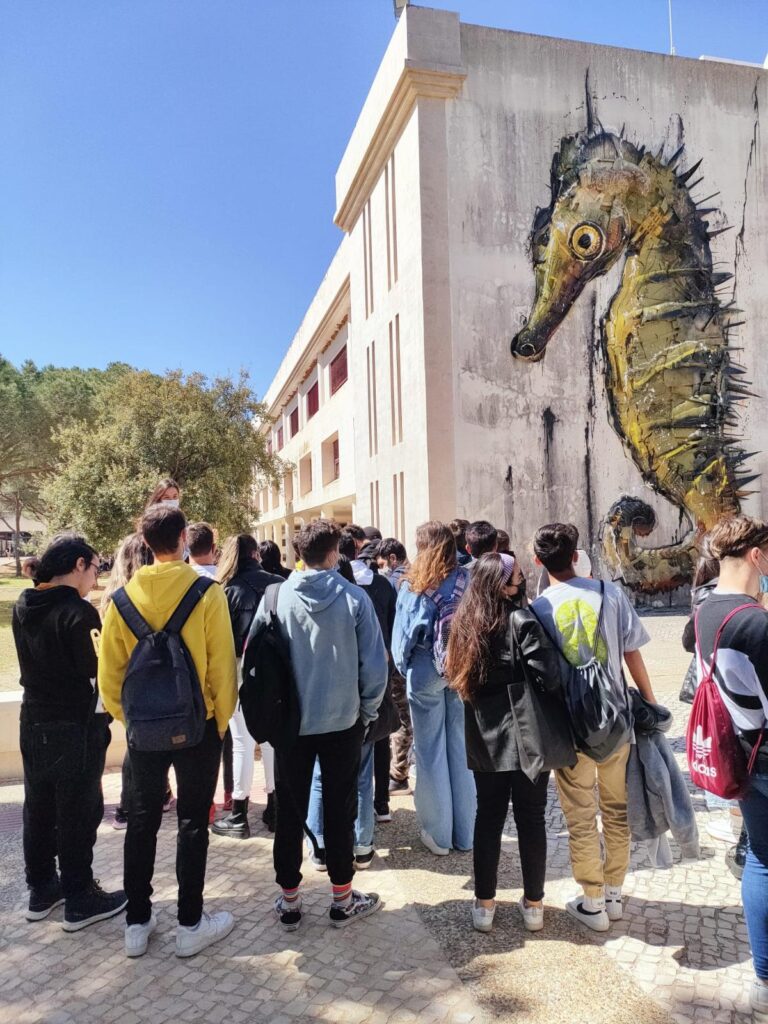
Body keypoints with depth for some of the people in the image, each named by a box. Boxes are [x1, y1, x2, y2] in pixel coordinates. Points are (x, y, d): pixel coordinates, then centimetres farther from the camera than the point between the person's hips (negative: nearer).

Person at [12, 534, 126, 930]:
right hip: (76, 727, -8)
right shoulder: (79, 612, -22)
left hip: (33, 722, 8)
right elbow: (98, 671, -21)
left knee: (38, 810, 19)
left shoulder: (23, 607, 3)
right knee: (77, 815, 5)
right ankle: (80, 900, 18)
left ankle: (41, 889, 33)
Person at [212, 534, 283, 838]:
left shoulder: (229, 590, -8)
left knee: (243, 742, 4)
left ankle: (239, 816, 12)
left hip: (243, 670, -3)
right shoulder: (279, 584, -1)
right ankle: (275, 809, 23)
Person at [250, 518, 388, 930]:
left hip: (291, 721, 1)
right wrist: (367, 711, 5)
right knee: (340, 810, 13)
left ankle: (288, 900, 27)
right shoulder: (354, 598, -13)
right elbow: (374, 663, -10)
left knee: (289, 811, 15)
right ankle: (343, 899, 26)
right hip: (344, 721, -1)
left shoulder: (276, 597, -9)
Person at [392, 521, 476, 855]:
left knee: (431, 751, 9)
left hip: (426, 673, -2)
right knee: (462, 750, 12)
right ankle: (465, 834, 22)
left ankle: (438, 835, 19)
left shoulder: (413, 586, -9)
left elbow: (403, 632, -5)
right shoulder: (468, 581, -4)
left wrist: (403, 666, 11)